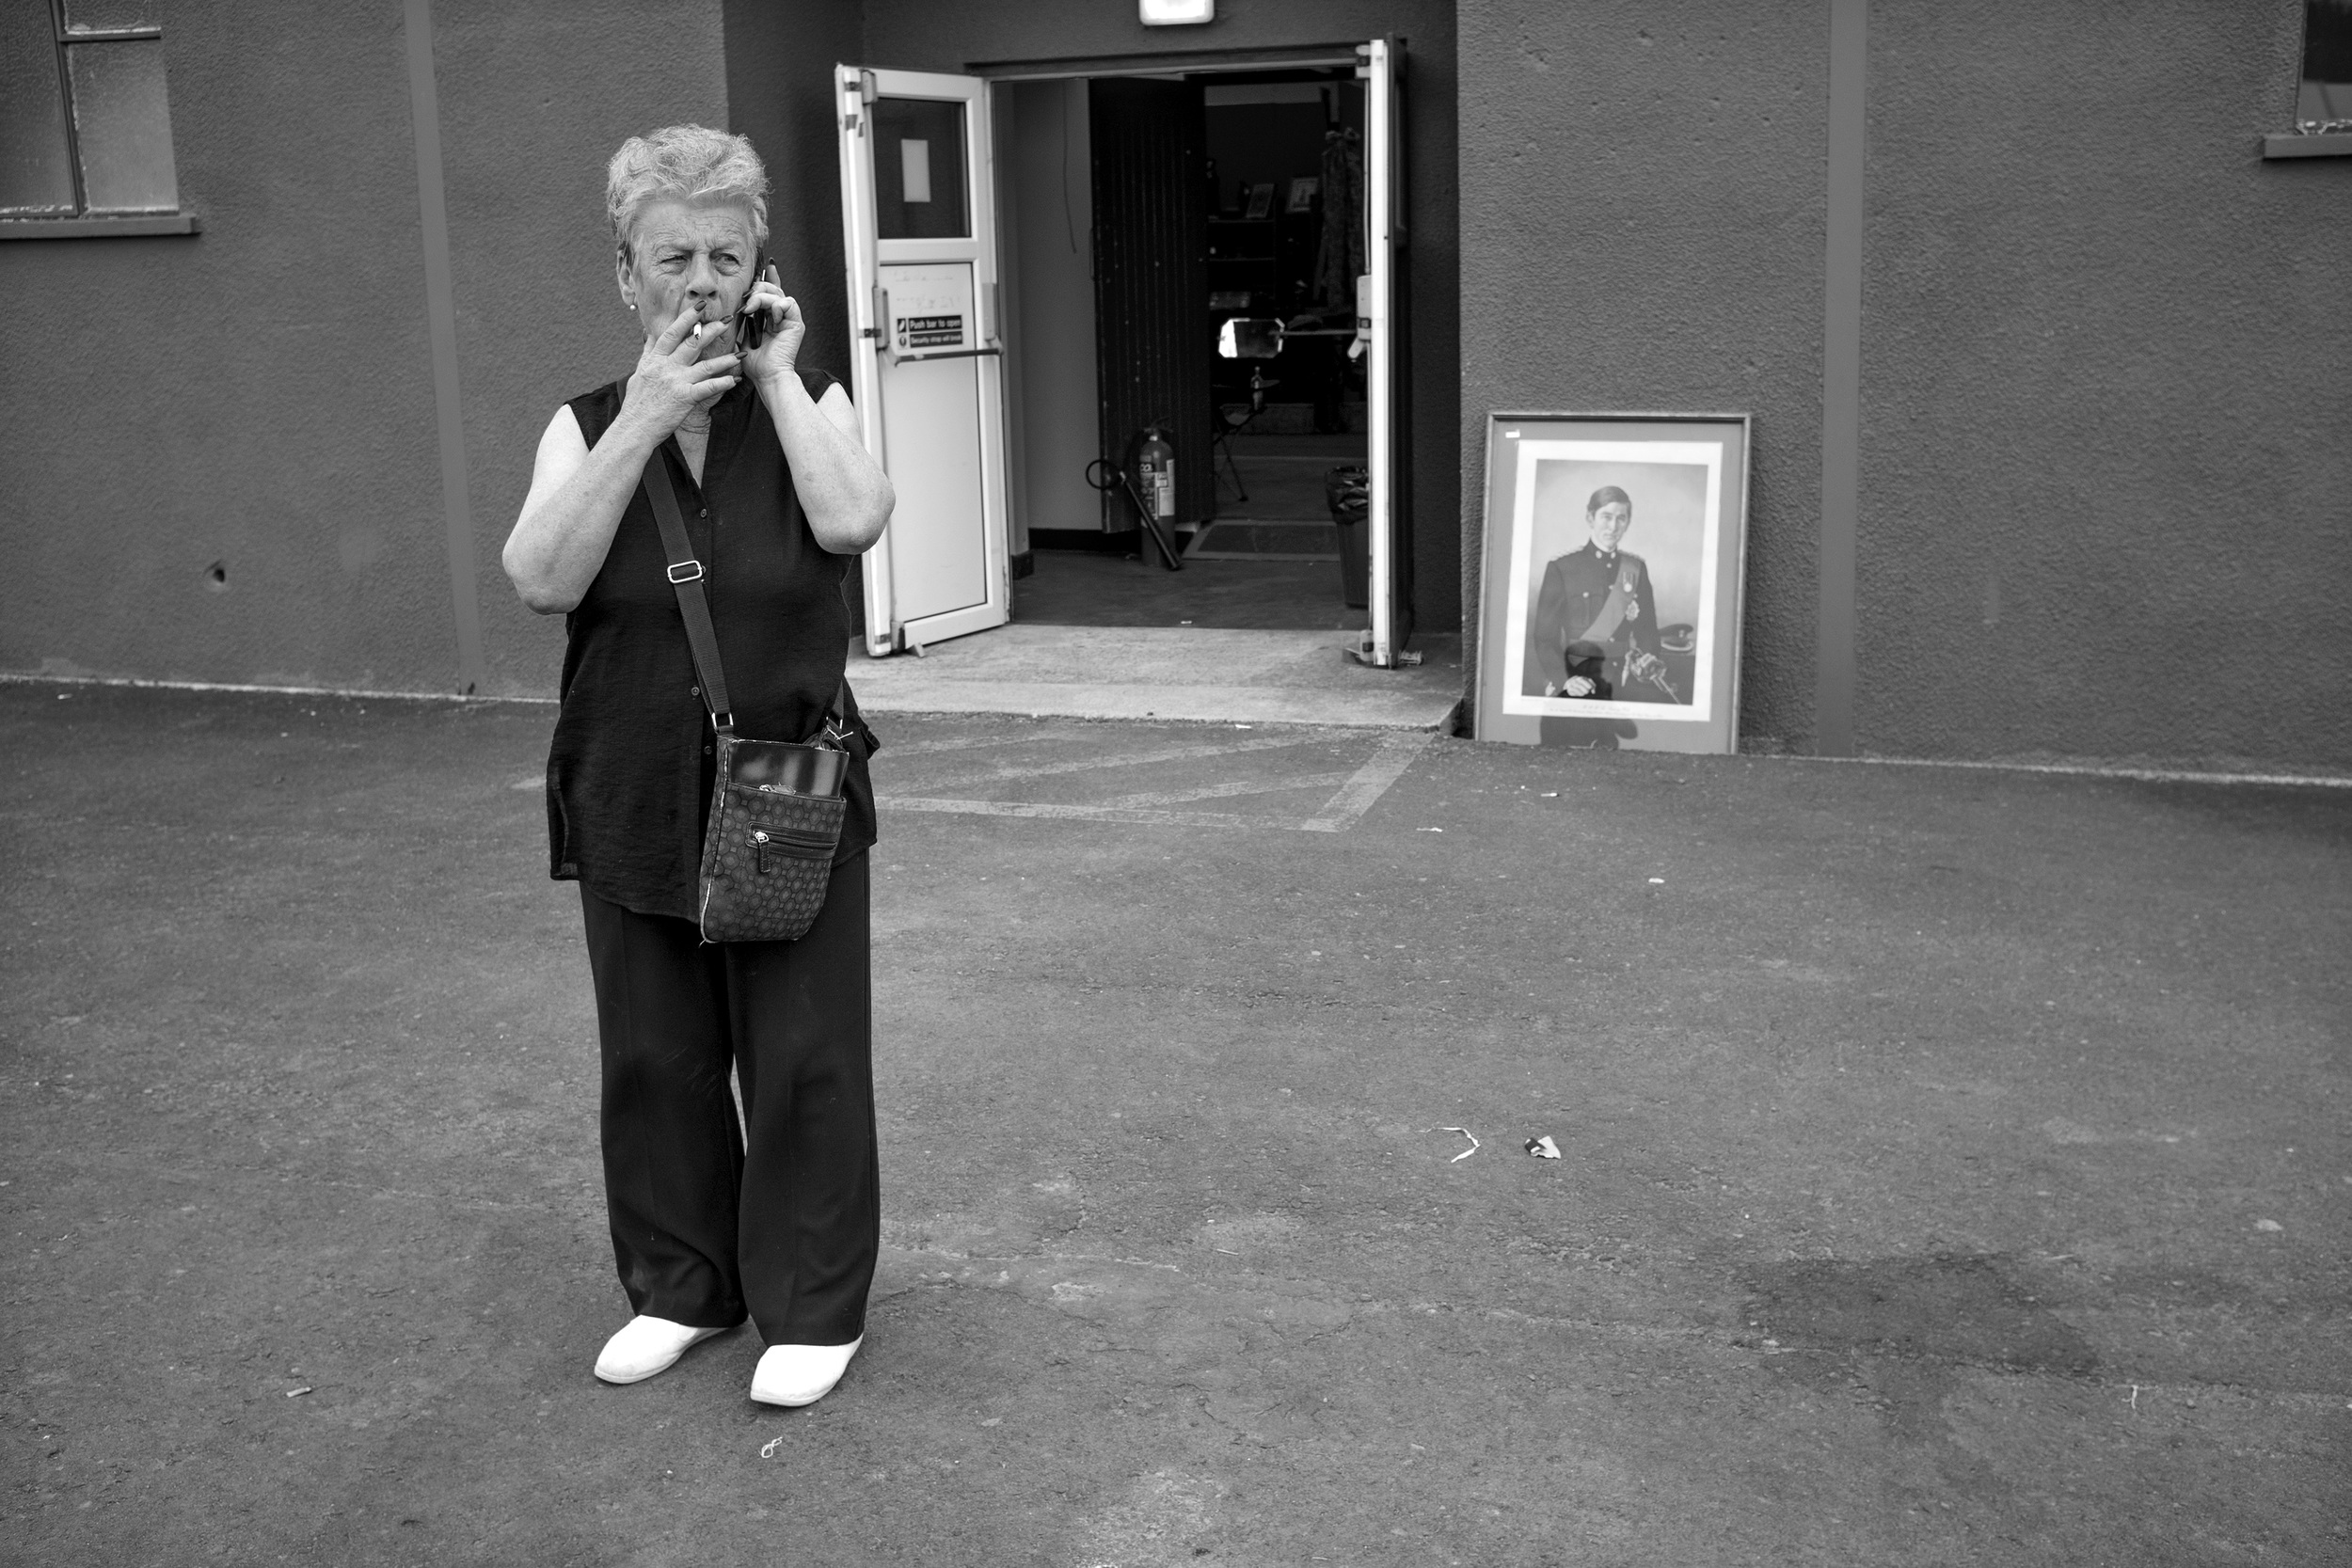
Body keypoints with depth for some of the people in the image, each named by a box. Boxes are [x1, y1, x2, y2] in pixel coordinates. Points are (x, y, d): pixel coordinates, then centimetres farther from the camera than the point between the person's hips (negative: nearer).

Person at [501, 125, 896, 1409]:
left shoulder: (801, 401, 0)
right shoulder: (587, 424, 3)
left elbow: (853, 520, -21)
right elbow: (542, 580, -15)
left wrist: (776, 376, -14)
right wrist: (645, 419, -19)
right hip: (633, 804, 2)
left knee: (803, 1059, 4)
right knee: (654, 1058, 12)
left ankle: (813, 1305, 20)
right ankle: (679, 1283, 31)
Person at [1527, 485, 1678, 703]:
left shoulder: (1637, 568, 14)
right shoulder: (1561, 568, 1)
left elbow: (1647, 629, 18)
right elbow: (1545, 636, -2)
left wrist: (1649, 660, -5)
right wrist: (1564, 680, -18)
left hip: (1625, 677, 4)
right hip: (1580, 675, -4)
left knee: (1673, 702, -21)